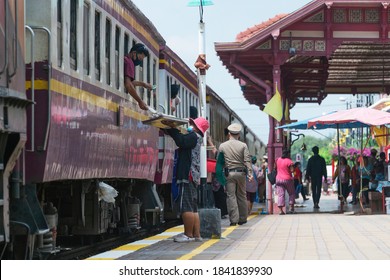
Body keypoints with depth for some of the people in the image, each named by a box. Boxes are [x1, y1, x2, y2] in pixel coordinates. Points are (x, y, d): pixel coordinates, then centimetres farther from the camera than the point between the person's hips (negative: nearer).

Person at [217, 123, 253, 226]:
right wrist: (250, 173, -10)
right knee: (242, 196, 11)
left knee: (231, 196, 0)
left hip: (229, 173, -1)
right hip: (241, 173, 1)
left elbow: (219, 161, 3)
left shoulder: (222, 146, 2)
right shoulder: (243, 145, 0)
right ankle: (242, 219, 16)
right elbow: (247, 160, -7)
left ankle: (234, 219, -7)